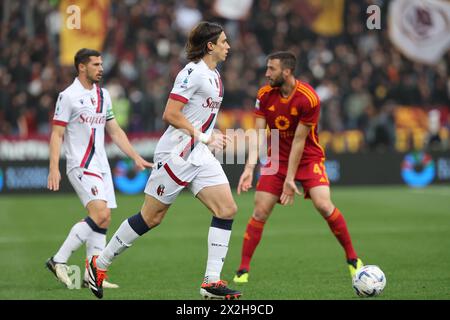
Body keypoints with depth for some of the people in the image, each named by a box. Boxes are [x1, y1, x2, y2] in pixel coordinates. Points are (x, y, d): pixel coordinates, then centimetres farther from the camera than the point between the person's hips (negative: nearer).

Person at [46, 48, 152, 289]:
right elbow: (56, 134, -9)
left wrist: (136, 158, 15)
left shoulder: (103, 95, 15)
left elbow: (115, 131, 21)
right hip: (80, 165, -8)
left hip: (101, 165, 8)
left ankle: (92, 275, 7)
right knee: (100, 213, -21)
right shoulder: (68, 96, -8)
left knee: (103, 221, 3)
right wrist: (54, 168, -18)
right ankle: (59, 260, -14)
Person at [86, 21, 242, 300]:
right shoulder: (193, 73, -15)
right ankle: (99, 264, 15)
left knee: (227, 209, -6)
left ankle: (212, 282, -6)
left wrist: (213, 135, 13)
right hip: (176, 154, -9)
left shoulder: (214, 76, 14)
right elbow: (170, 114, -19)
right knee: (151, 217, -1)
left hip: (199, 156, 9)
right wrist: (202, 136, -17)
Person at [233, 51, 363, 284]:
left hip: (308, 157, -3)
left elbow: (299, 141, -19)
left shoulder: (308, 98, -21)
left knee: (323, 205, -21)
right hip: (278, 158, 4)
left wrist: (290, 180, -18)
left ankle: (352, 259, -3)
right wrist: (250, 167, -23)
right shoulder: (265, 95, -8)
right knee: (260, 212, -7)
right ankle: (243, 270, 1)